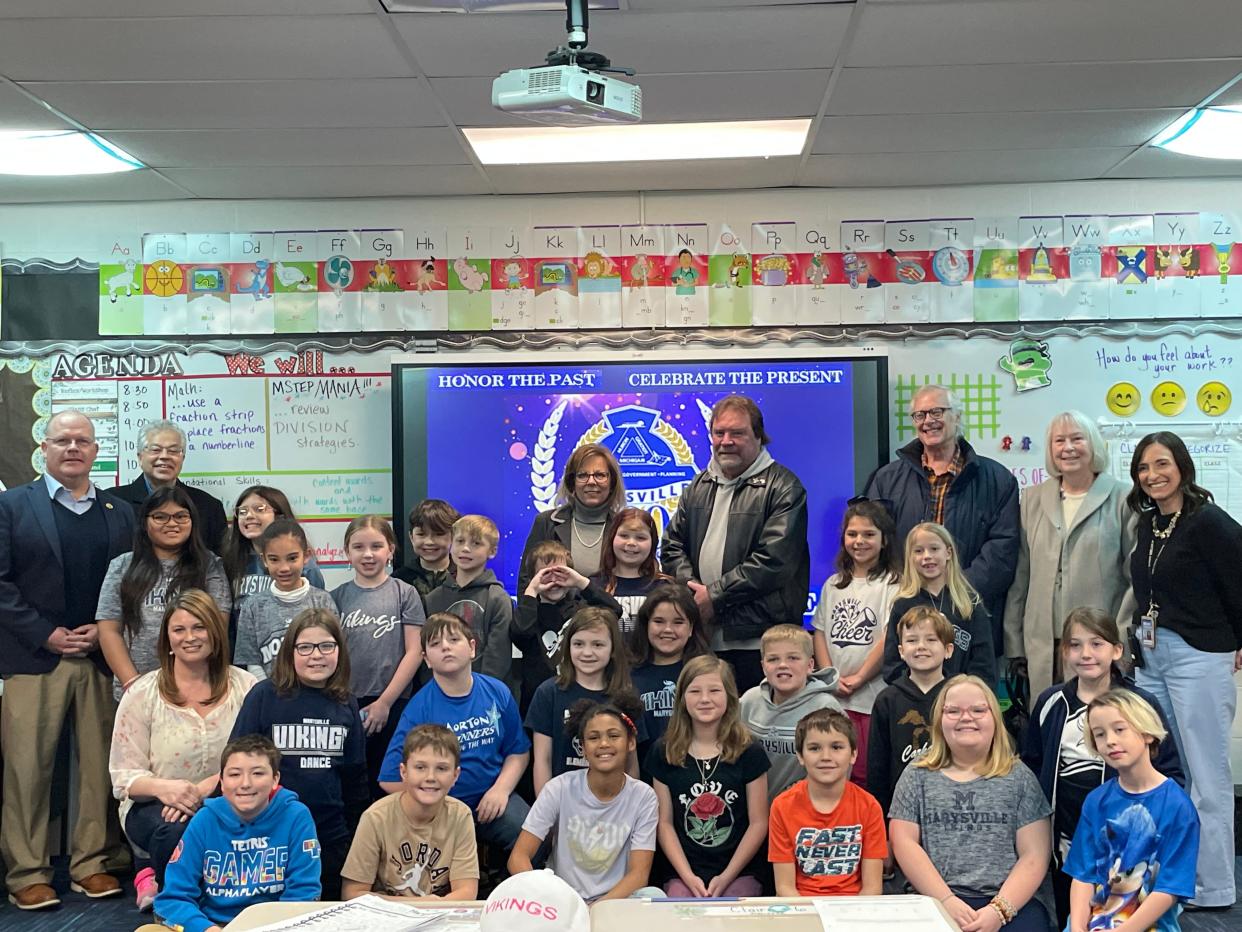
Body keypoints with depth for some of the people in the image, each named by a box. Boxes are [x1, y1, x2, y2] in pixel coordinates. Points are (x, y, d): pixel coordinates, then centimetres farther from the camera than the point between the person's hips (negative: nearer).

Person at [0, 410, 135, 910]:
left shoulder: (120, 512, 13)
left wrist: (105, 630, -6)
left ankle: (92, 862, 15)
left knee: (99, 762, 5)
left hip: (102, 657, 3)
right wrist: (46, 634, -10)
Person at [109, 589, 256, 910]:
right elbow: (123, 777, -2)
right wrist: (163, 787, -25)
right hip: (152, 807, -1)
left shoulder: (243, 686, 3)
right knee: (175, 831, -37)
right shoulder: (142, 693, 2)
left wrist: (205, 789, -23)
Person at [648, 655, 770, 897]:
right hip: (684, 874, 1)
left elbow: (758, 823, 1)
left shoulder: (749, 752, 1)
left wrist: (726, 877, -7)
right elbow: (665, 822, 5)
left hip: (740, 874, -1)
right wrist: (688, 877, -6)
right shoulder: (664, 752, 5)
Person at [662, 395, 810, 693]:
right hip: (703, 638, 5)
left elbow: (773, 560, -14)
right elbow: (672, 546, 16)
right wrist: (693, 590, -3)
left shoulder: (782, 487, -4)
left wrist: (715, 595, -12)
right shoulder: (698, 486, 17)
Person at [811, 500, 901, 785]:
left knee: (863, 774, -3)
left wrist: (858, 679, -9)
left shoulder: (892, 584, -3)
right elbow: (819, 633, 10)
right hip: (833, 696, 5)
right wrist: (831, 677, -4)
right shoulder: (833, 584, 14)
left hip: (872, 696, -5)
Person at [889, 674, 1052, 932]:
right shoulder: (917, 776, 12)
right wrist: (947, 901, -8)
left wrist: (999, 909, -10)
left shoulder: (1019, 778, 11)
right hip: (936, 902, 0)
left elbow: (1035, 855, 4)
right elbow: (904, 843, 4)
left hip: (1011, 903, 1)